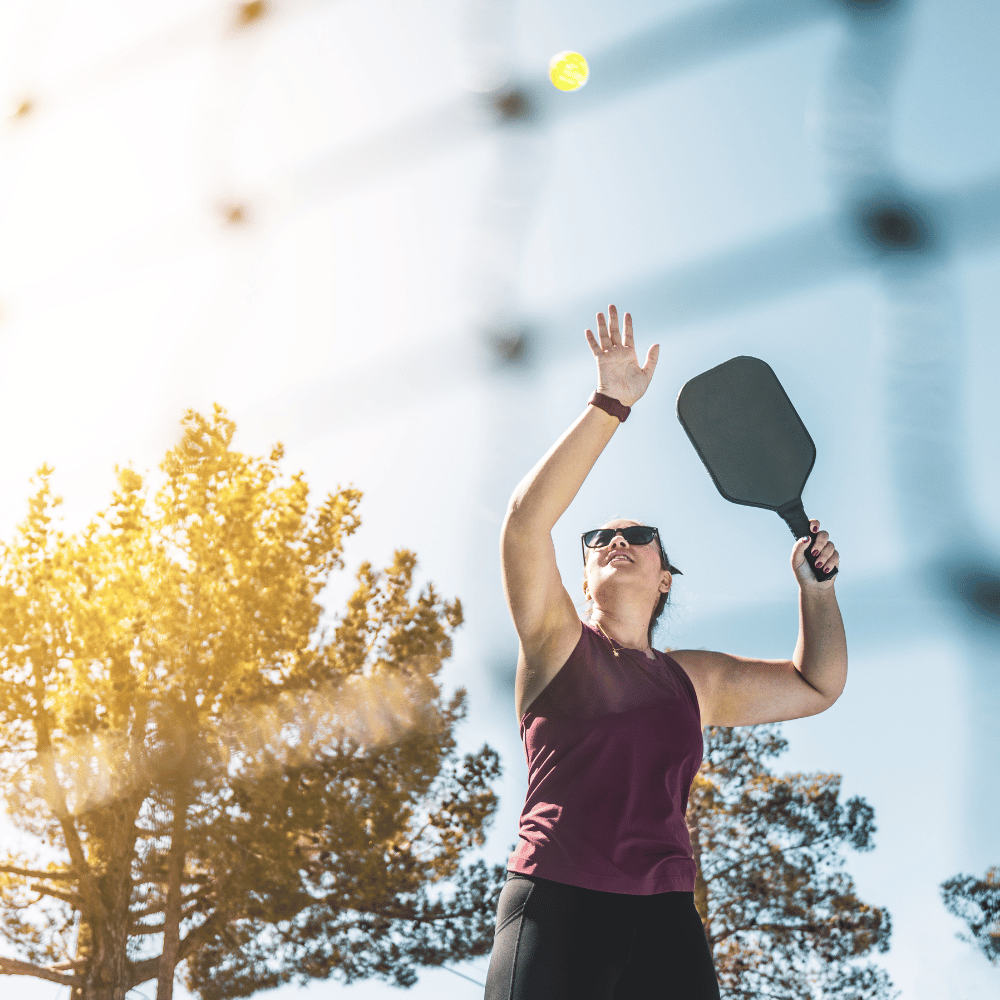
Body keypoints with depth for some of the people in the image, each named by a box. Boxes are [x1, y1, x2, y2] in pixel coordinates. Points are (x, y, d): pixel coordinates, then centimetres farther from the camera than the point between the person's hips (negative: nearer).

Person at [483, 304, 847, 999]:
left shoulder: (694, 678, 21)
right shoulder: (557, 645, 10)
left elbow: (818, 684, 32)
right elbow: (527, 517, -5)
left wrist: (816, 585, 18)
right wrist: (611, 405, -7)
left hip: (665, 922, 3)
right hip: (556, 907, -3)